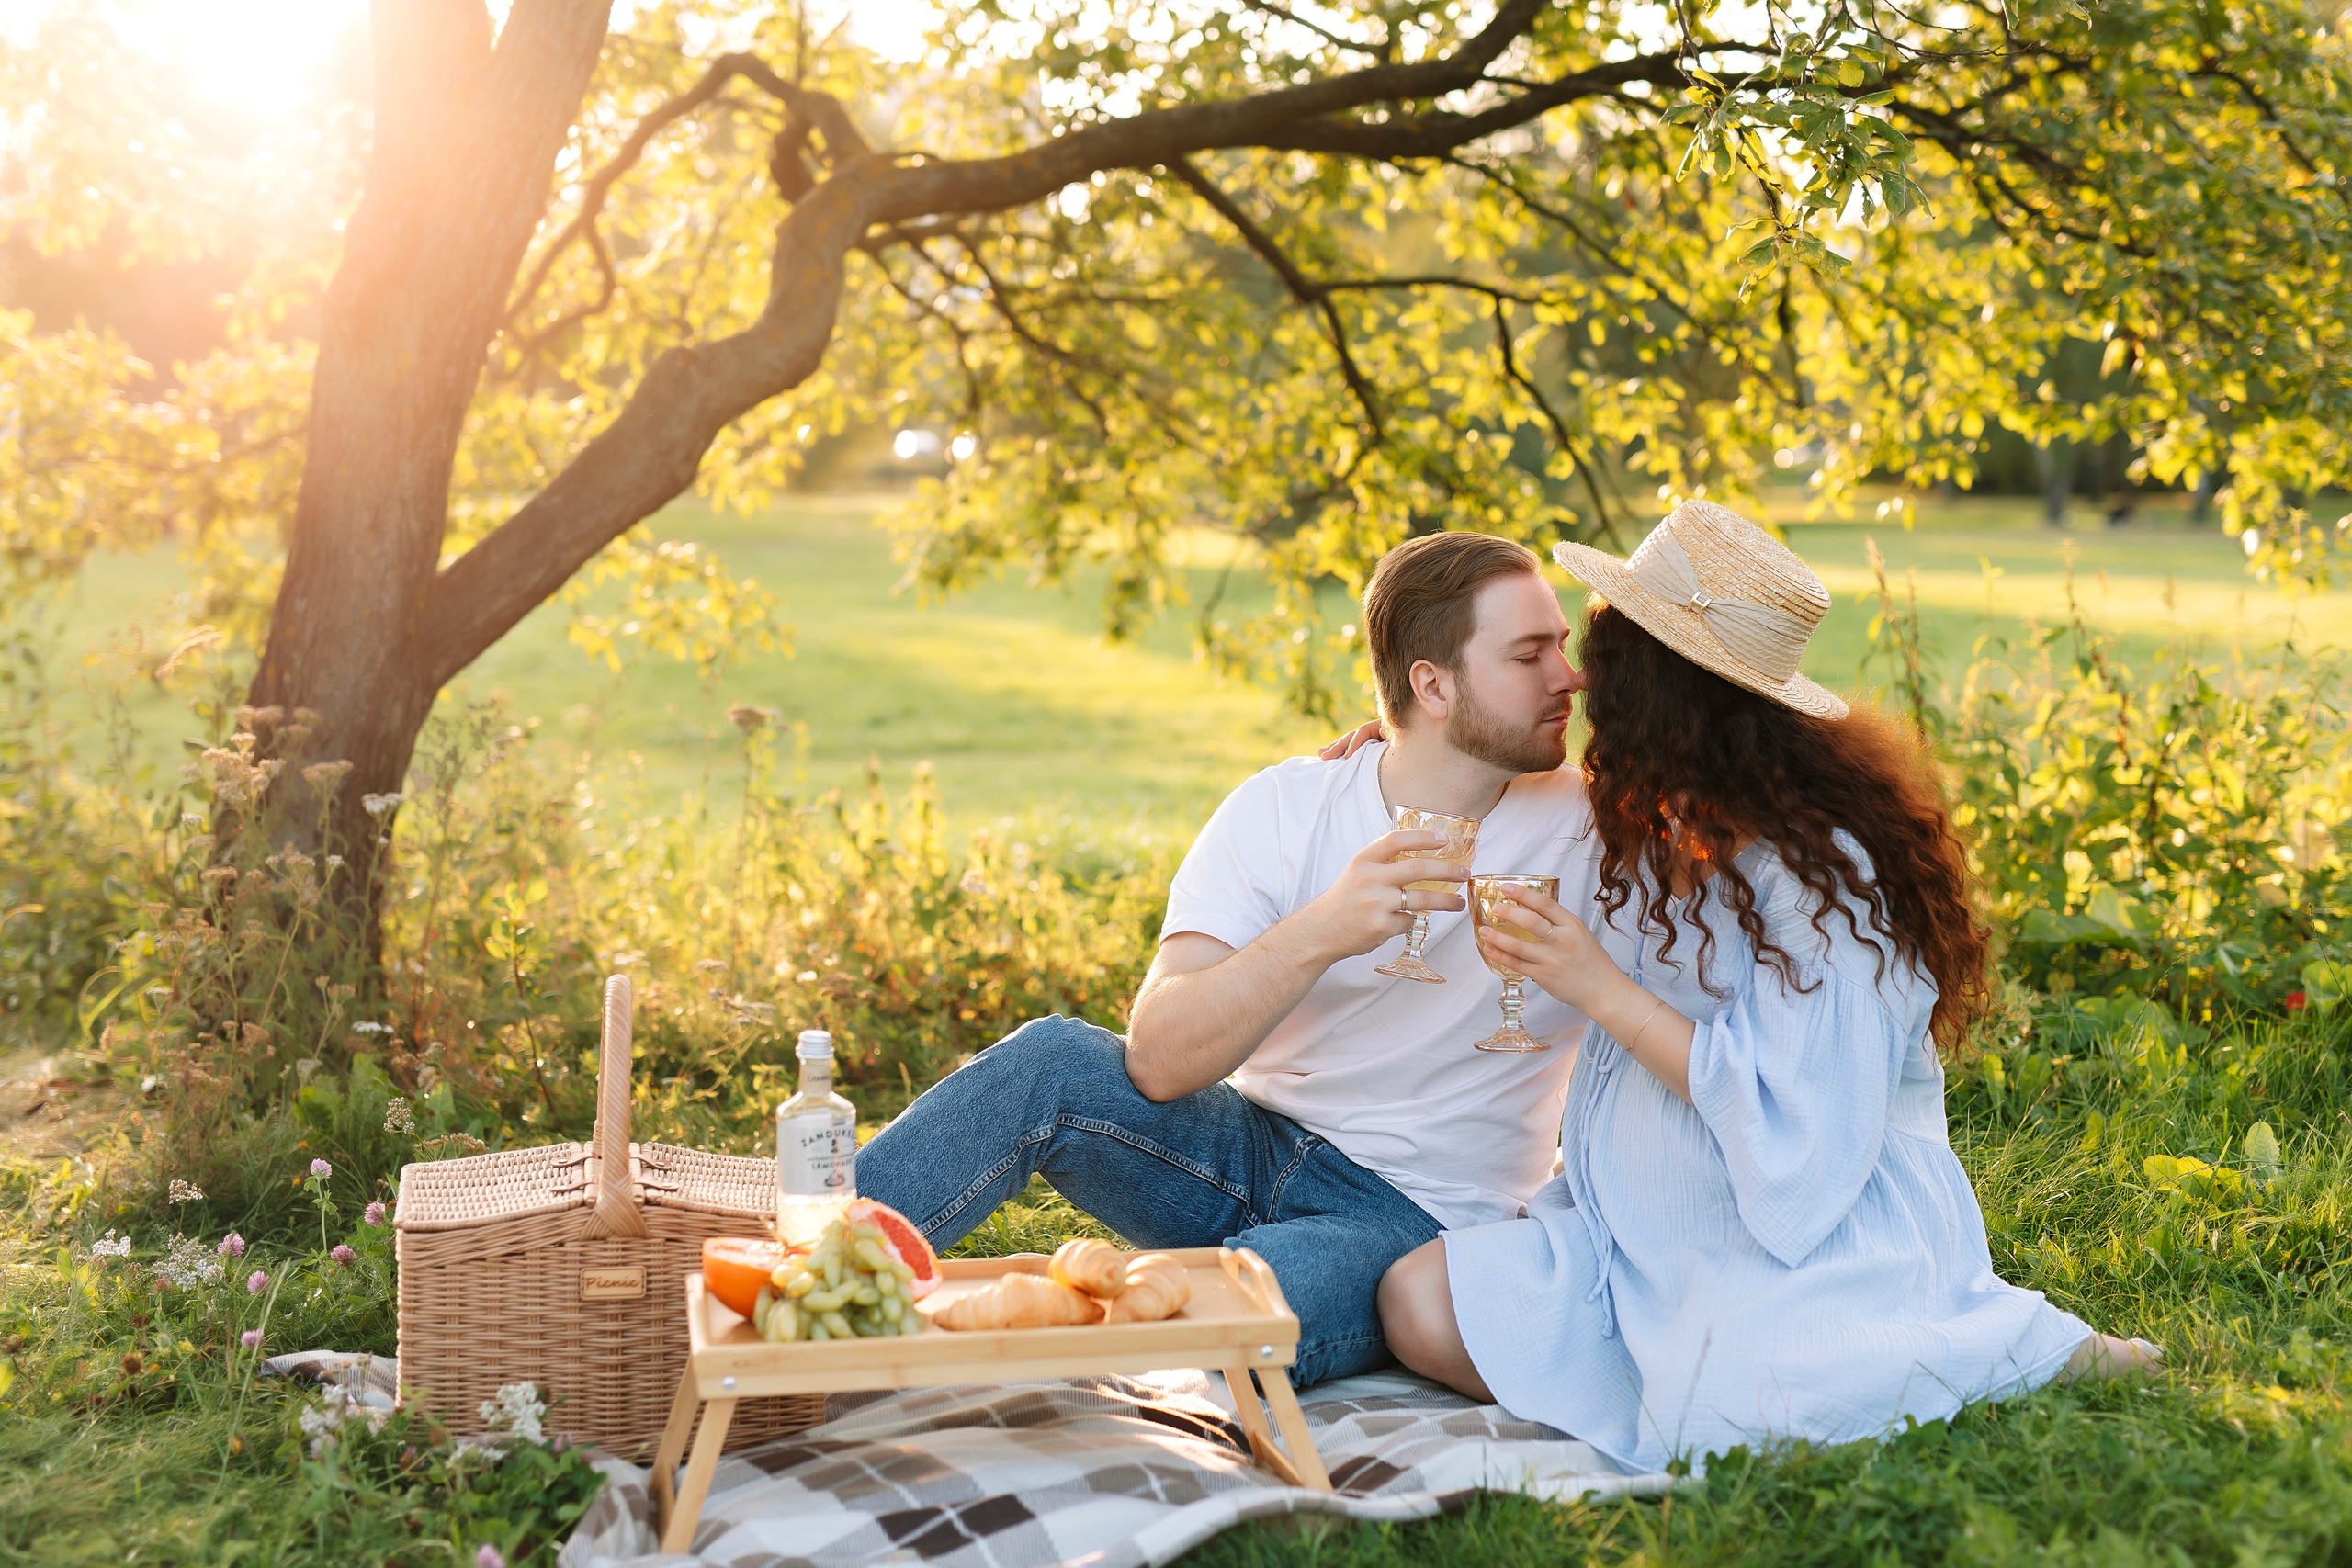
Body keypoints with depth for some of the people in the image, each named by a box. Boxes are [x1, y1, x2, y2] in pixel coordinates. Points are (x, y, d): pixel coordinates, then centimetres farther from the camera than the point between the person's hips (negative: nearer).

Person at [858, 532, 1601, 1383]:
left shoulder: (1591, 832, -7)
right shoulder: (1283, 809, -7)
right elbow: (1157, 1061, -20)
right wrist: (1320, 933, -32)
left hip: (1416, 1221, -2)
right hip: (1253, 1146, 2)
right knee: (1054, 1059, -27)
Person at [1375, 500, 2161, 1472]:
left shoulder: (1817, 864, -18)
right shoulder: (1655, 825, 6)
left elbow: (1789, 1121, -20)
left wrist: (1605, 992, -20)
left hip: (1821, 1234, -6)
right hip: (1657, 1225, 6)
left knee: (1735, 1405, -33)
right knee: (1419, 1305, -15)